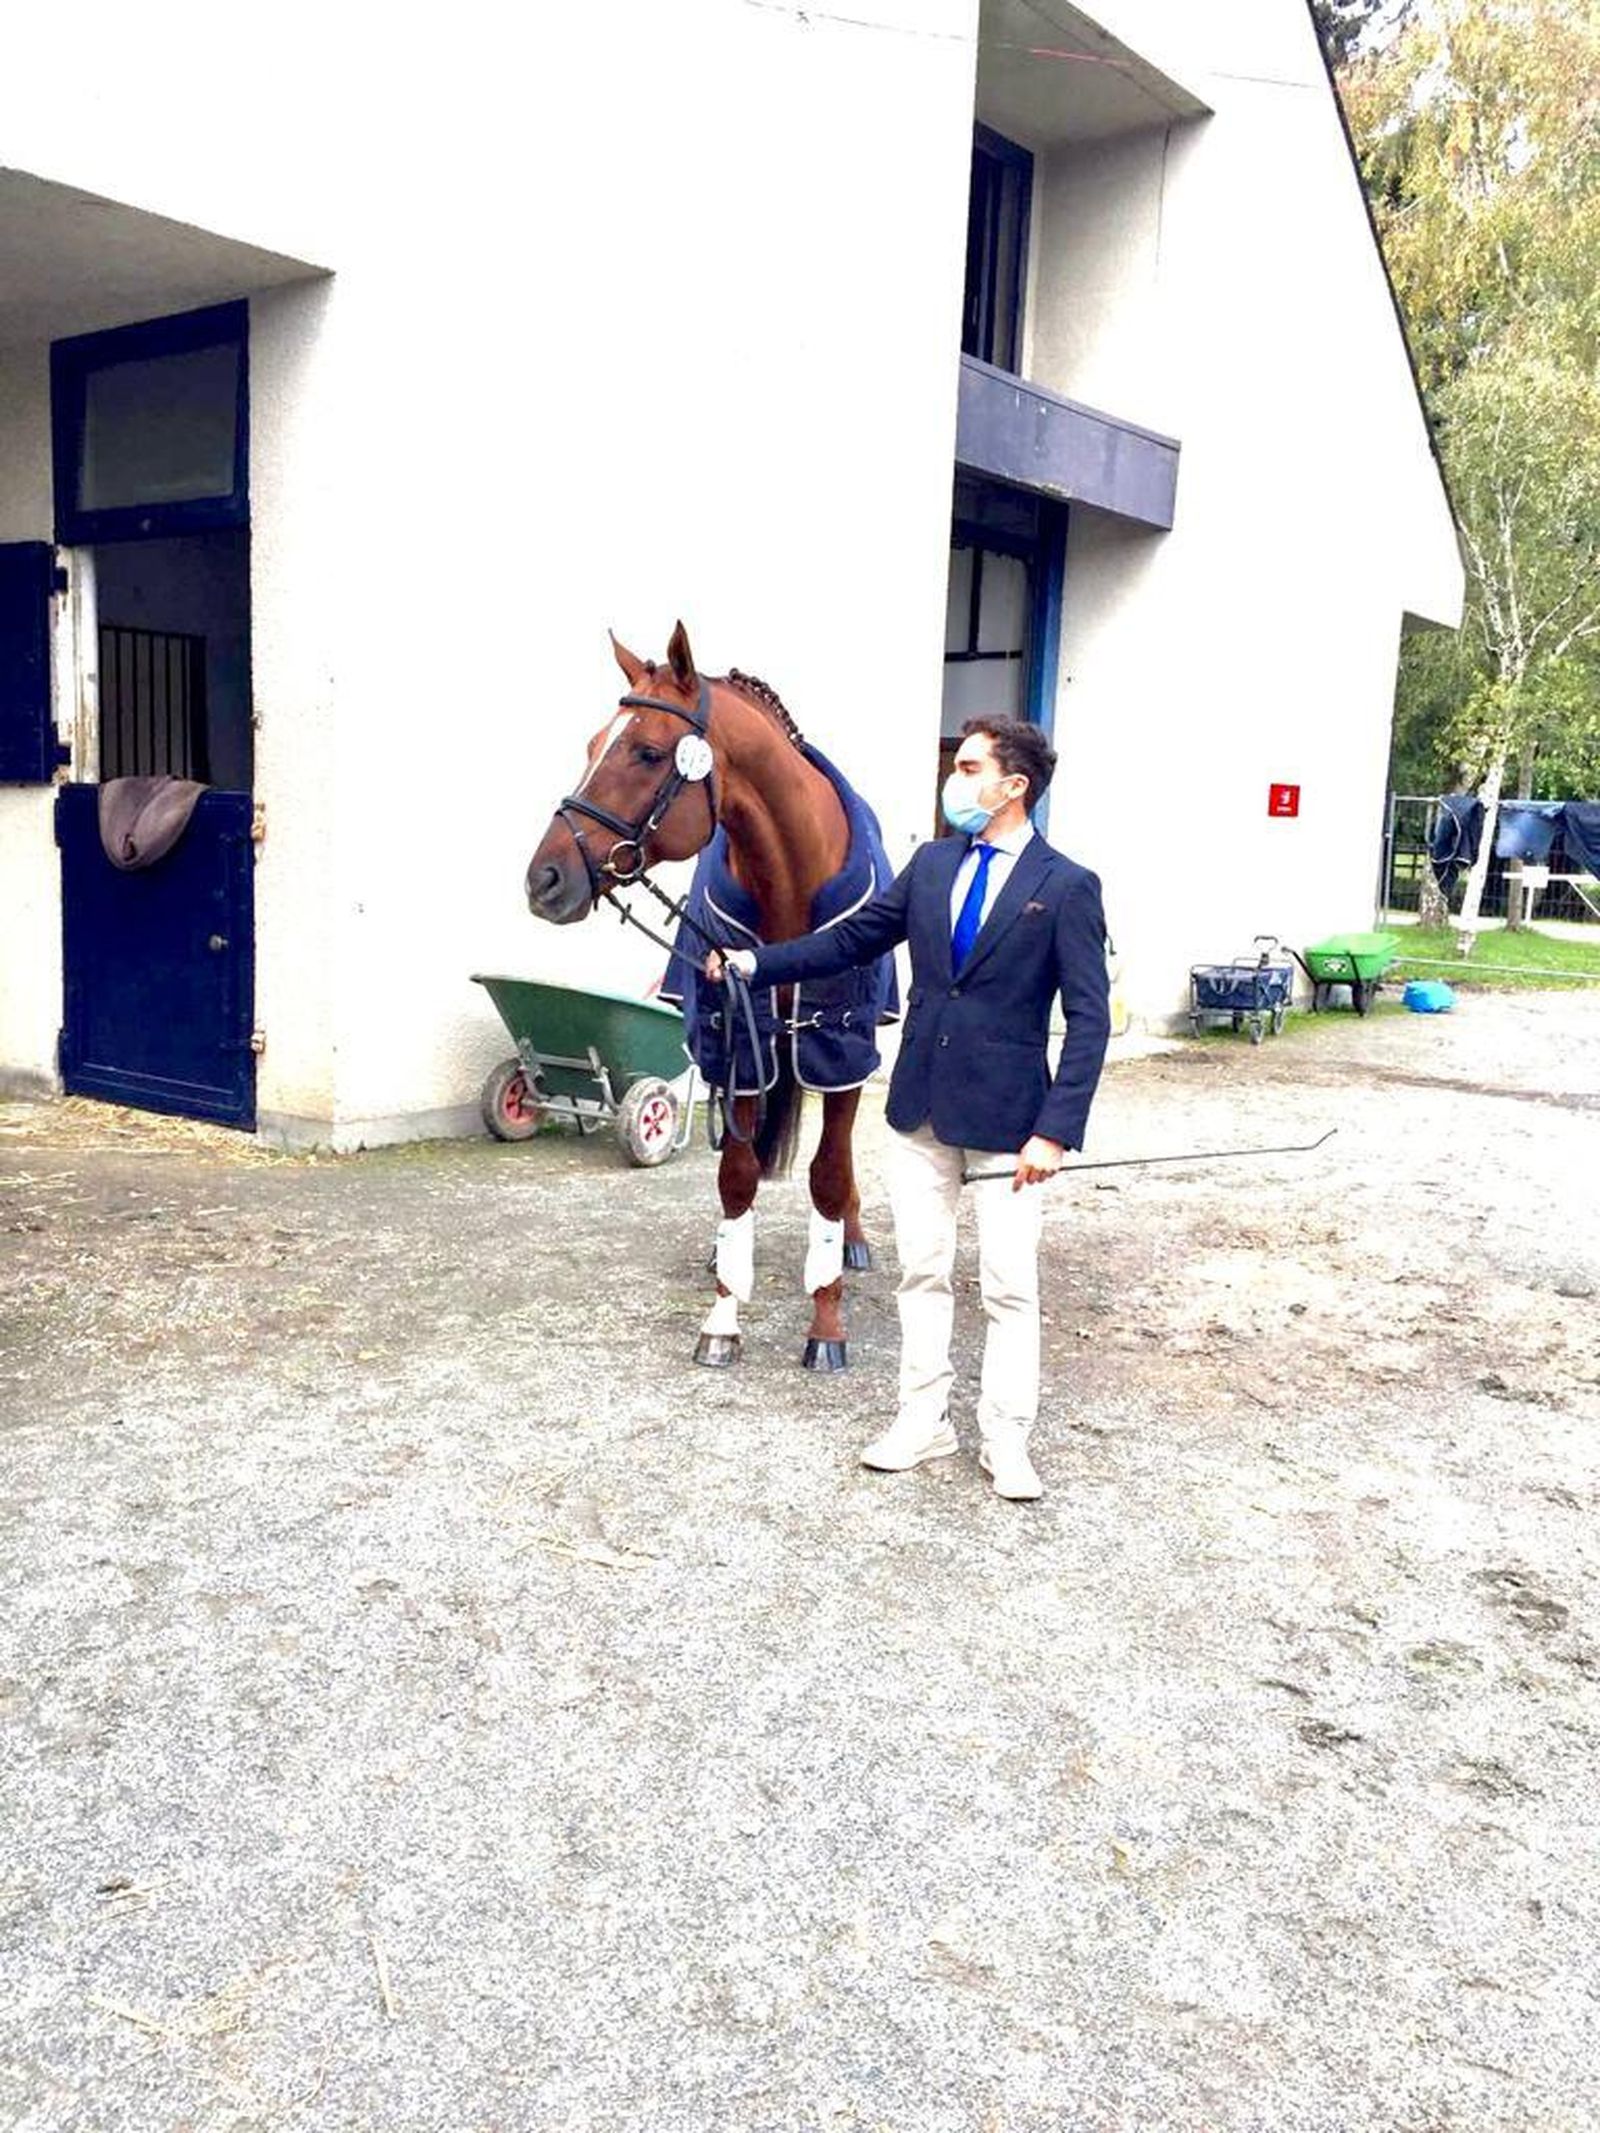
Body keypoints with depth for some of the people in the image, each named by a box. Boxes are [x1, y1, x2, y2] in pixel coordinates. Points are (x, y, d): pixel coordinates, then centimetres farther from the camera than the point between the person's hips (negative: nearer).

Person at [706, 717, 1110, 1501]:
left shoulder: (1067, 887, -10)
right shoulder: (931, 863, 5)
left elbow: (1089, 1019, -12)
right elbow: (850, 938, 12)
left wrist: (1054, 1132, -18)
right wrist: (755, 962, 2)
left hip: (1005, 1116, -5)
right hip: (920, 1106, 5)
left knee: (1009, 1286, 4)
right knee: (922, 1271, 13)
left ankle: (1005, 1439, 18)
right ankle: (923, 1419, 27)